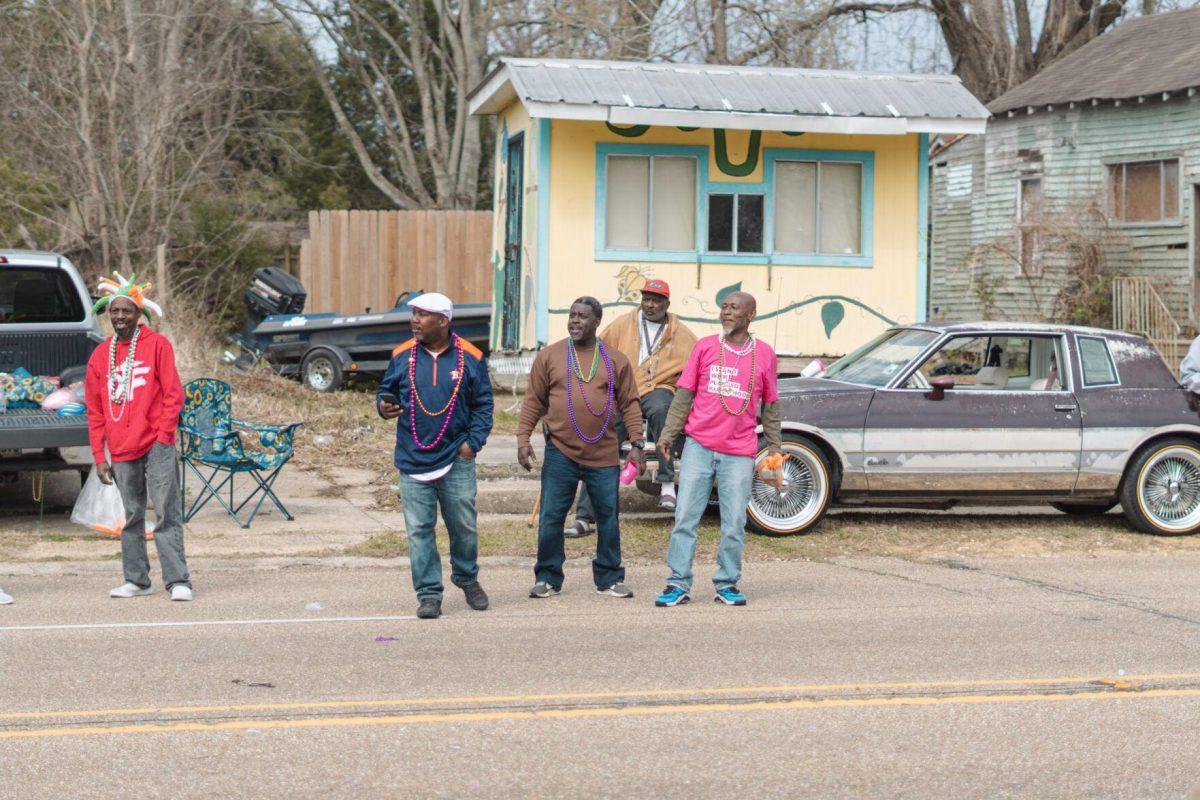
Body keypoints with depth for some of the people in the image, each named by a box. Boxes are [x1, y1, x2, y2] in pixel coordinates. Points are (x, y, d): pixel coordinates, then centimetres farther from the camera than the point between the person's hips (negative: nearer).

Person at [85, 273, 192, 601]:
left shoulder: (157, 344, 1)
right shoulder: (100, 355, 12)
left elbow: (173, 394, -1)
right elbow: (95, 410, 13)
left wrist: (163, 435, -9)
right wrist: (99, 455, 8)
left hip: (156, 446, -4)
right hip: (121, 452, 4)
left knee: (167, 515, -6)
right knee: (132, 518, 10)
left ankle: (177, 580, -7)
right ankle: (136, 580, 17)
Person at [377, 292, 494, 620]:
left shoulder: (470, 358, 0)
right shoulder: (403, 356, 4)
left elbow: (483, 404, 5)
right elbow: (386, 390, 15)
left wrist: (474, 441, -6)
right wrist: (383, 405, -9)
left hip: (456, 460, -1)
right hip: (412, 460, 1)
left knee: (464, 526, 7)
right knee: (419, 530, 1)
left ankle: (467, 578, 32)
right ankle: (429, 594, 9)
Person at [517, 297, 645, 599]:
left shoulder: (616, 360, 7)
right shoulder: (549, 356, 5)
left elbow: (630, 404, 7)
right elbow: (533, 401, 6)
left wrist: (636, 443, 0)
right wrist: (523, 439, -2)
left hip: (604, 456, 1)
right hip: (560, 453, -1)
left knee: (608, 518, 6)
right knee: (550, 518, 1)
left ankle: (609, 579, 18)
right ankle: (548, 578, 13)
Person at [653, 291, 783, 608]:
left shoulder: (764, 354, 6)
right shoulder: (705, 347, 5)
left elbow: (770, 406, 13)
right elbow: (684, 395, 6)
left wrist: (774, 448, 12)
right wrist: (668, 434, -1)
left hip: (739, 453, 0)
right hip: (699, 447, 0)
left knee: (734, 524, 2)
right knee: (685, 517, -2)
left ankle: (727, 584, 14)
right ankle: (678, 584, 4)